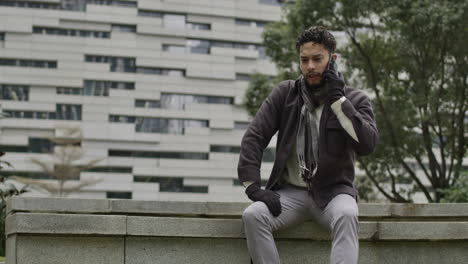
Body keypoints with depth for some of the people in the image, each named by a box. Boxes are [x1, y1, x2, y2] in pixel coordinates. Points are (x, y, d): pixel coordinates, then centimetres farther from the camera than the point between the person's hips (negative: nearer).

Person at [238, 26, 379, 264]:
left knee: (346, 215, -36)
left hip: (333, 191, -2)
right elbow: (253, 138, 2)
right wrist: (253, 186, -11)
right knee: (253, 215, -29)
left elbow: (367, 144, -16)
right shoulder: (285, 94, 6)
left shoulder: (355, 100, 1)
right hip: (291, 191, 2)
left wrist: (337, 100, -17)